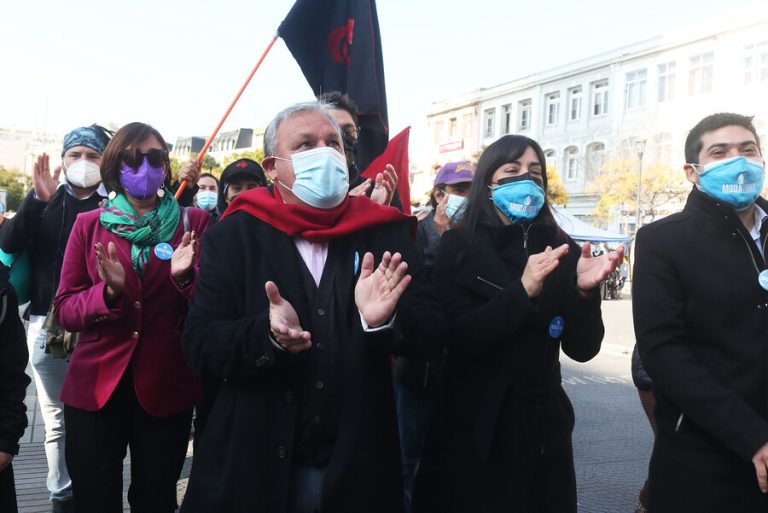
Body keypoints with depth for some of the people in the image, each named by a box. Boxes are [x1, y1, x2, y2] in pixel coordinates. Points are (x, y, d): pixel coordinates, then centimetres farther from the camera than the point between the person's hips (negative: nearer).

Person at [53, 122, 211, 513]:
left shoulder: (194, 223, 2)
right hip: (95, 385, 1)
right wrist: (109, 291, -18)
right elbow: (64, 310, 1)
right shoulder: (88, 225, 5)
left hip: (166, 387, 0)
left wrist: (185, 278, -21)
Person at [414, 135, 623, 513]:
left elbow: (582, 349, -3)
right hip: (472, 428, -2)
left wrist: (584, 291, -20)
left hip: (542, 428, 3)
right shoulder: (459, 247, -6)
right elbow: (459, 337, -16)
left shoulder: (562, 251, 0)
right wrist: (522, 290, -26)